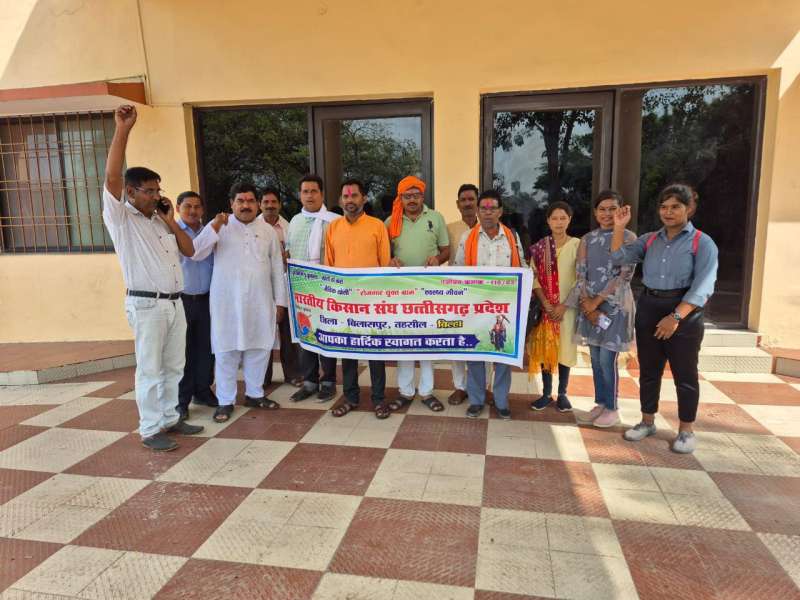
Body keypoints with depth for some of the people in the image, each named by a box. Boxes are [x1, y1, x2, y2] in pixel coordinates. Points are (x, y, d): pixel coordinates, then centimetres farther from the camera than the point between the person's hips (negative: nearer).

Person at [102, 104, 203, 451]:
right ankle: (149, 430, 10)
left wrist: (171, 221, 4)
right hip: (146, 305, -7)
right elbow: (112, 177, -20)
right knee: (150, 369, 0)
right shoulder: (120, 218, -5)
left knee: (174, 367, 13)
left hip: (174, 303, 7)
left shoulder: (159, 220, 16)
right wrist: (122, 129, -23)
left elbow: (189, 251, 14)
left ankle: (169, 419, 26)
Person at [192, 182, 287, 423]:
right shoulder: (219, 226, 2)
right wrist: (214, 227, -17)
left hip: (260, 301, 3)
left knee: (259, 348, 9)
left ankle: (254, 394, 25)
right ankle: (225, 401, 14)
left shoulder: (268, 230, 9)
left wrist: (280, 301, 8)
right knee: (227, 351, 2)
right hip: (227, 301, -2)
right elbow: (196, 253, -7)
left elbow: (277, 268, 10)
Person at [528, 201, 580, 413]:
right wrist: (546, 304, -11)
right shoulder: (539, 247, 4)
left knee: (565, 348, 5)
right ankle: (546, 393, 16)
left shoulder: (577, 245, -2)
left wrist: (564, 305, -12)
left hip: (567, 307, -2)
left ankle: (562, 393, 18)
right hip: (545, 306, 2)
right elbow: (535, 278, 0)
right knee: (545, 348, 5)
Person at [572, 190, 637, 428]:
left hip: (615, 304, -4)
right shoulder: (587, 239, 9)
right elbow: (581, 274, 4)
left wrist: (598, 301, -13)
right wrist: (587, 304, -9)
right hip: (590, 303, 4)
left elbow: (625, 275, -10)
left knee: (607, 359, -4)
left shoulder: (628, 238, -3)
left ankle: (612, 408, 12)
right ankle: (600, 404, 23)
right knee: (595, 359, 9)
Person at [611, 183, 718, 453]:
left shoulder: (702, 243, -5)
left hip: (684, 312, -4)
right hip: (648, 308, 5)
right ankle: (647, 421, 27)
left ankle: (686, 429, 20)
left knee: (684, 373, 5)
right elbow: (619, 258, 0)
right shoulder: (649, 240, 10)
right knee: (648, 369, 12)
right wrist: (619, 228, -9)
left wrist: (676, 316, -23)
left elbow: (703, 286, -14)